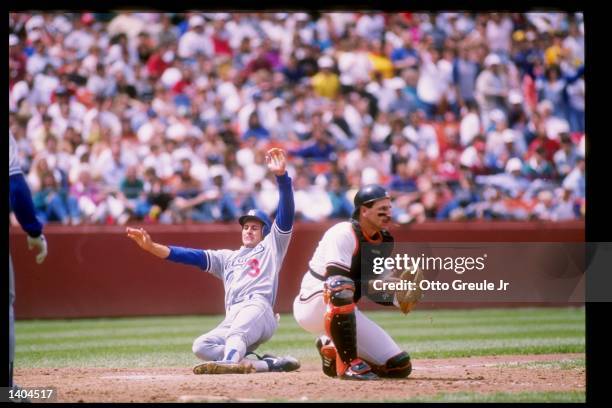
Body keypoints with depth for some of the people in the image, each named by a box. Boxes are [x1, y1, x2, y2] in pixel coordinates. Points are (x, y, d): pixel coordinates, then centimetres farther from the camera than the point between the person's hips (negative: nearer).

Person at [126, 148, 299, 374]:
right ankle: (267, 363, -28)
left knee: (238, 331, -37)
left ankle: (229, 361, -68)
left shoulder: (270, 246, 21)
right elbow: (193, 256, 22)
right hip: (232, 321, 6)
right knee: (201, 346, -20)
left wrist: (281, 175, -8)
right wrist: (152, 247, 7)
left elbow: (286, 213, 7)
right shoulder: (228, 258, 34)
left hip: (258, 307, -6)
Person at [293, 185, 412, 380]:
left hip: (345, 314, 8)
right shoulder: (344, 233, -18)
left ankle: (332, 350, 17)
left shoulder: (384, 241, 5)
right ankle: (349, 363, -32)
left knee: (400, 366, -3)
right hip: (313, 304, -8)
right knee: (341, 293, -44)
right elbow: (337, 282, -29)